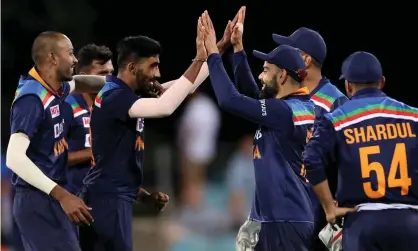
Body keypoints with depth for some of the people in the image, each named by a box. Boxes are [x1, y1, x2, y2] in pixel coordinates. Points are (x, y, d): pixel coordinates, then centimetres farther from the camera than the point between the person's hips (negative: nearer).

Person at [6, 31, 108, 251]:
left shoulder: (55, 90, 9)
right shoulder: (32, 98, -18)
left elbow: (78, 82, 34)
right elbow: (15, 157, -26)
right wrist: (61, 195, -30)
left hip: (47, 199, 10)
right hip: (38, 200, -10)